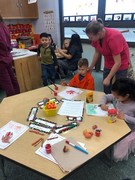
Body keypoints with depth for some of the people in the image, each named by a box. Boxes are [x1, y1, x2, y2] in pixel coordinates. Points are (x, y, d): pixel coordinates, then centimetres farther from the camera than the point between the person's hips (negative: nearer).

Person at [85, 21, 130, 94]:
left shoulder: (113, 37, -31)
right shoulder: (96, 37, -14)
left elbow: (118, 63, -28)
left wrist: (108, 78, -27)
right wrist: (90, 68, 6)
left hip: (121, 64, -5)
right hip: (108, 64, 6)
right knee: (106, 89, 8)